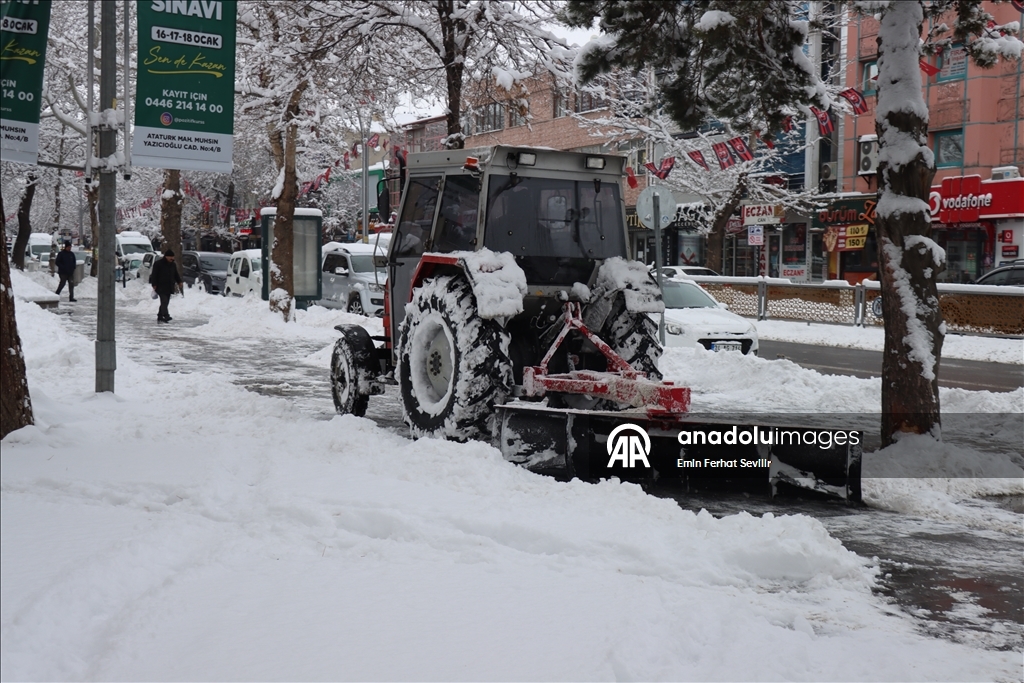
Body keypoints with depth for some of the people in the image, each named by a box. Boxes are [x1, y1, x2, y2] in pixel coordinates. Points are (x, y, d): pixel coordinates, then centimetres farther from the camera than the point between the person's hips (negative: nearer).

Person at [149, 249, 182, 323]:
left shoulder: (173, 265, 15)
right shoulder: (158, 264, -6)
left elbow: (176, 274, 22)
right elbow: (154, 275, -7)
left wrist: (179, 282, 7)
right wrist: (154, 285, -13)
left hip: (169, 287, 7)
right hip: (161, 287, -7)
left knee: (165, 302, 8)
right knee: (164, 301, -18)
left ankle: (160, 317, 16)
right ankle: (166, 316, -27)